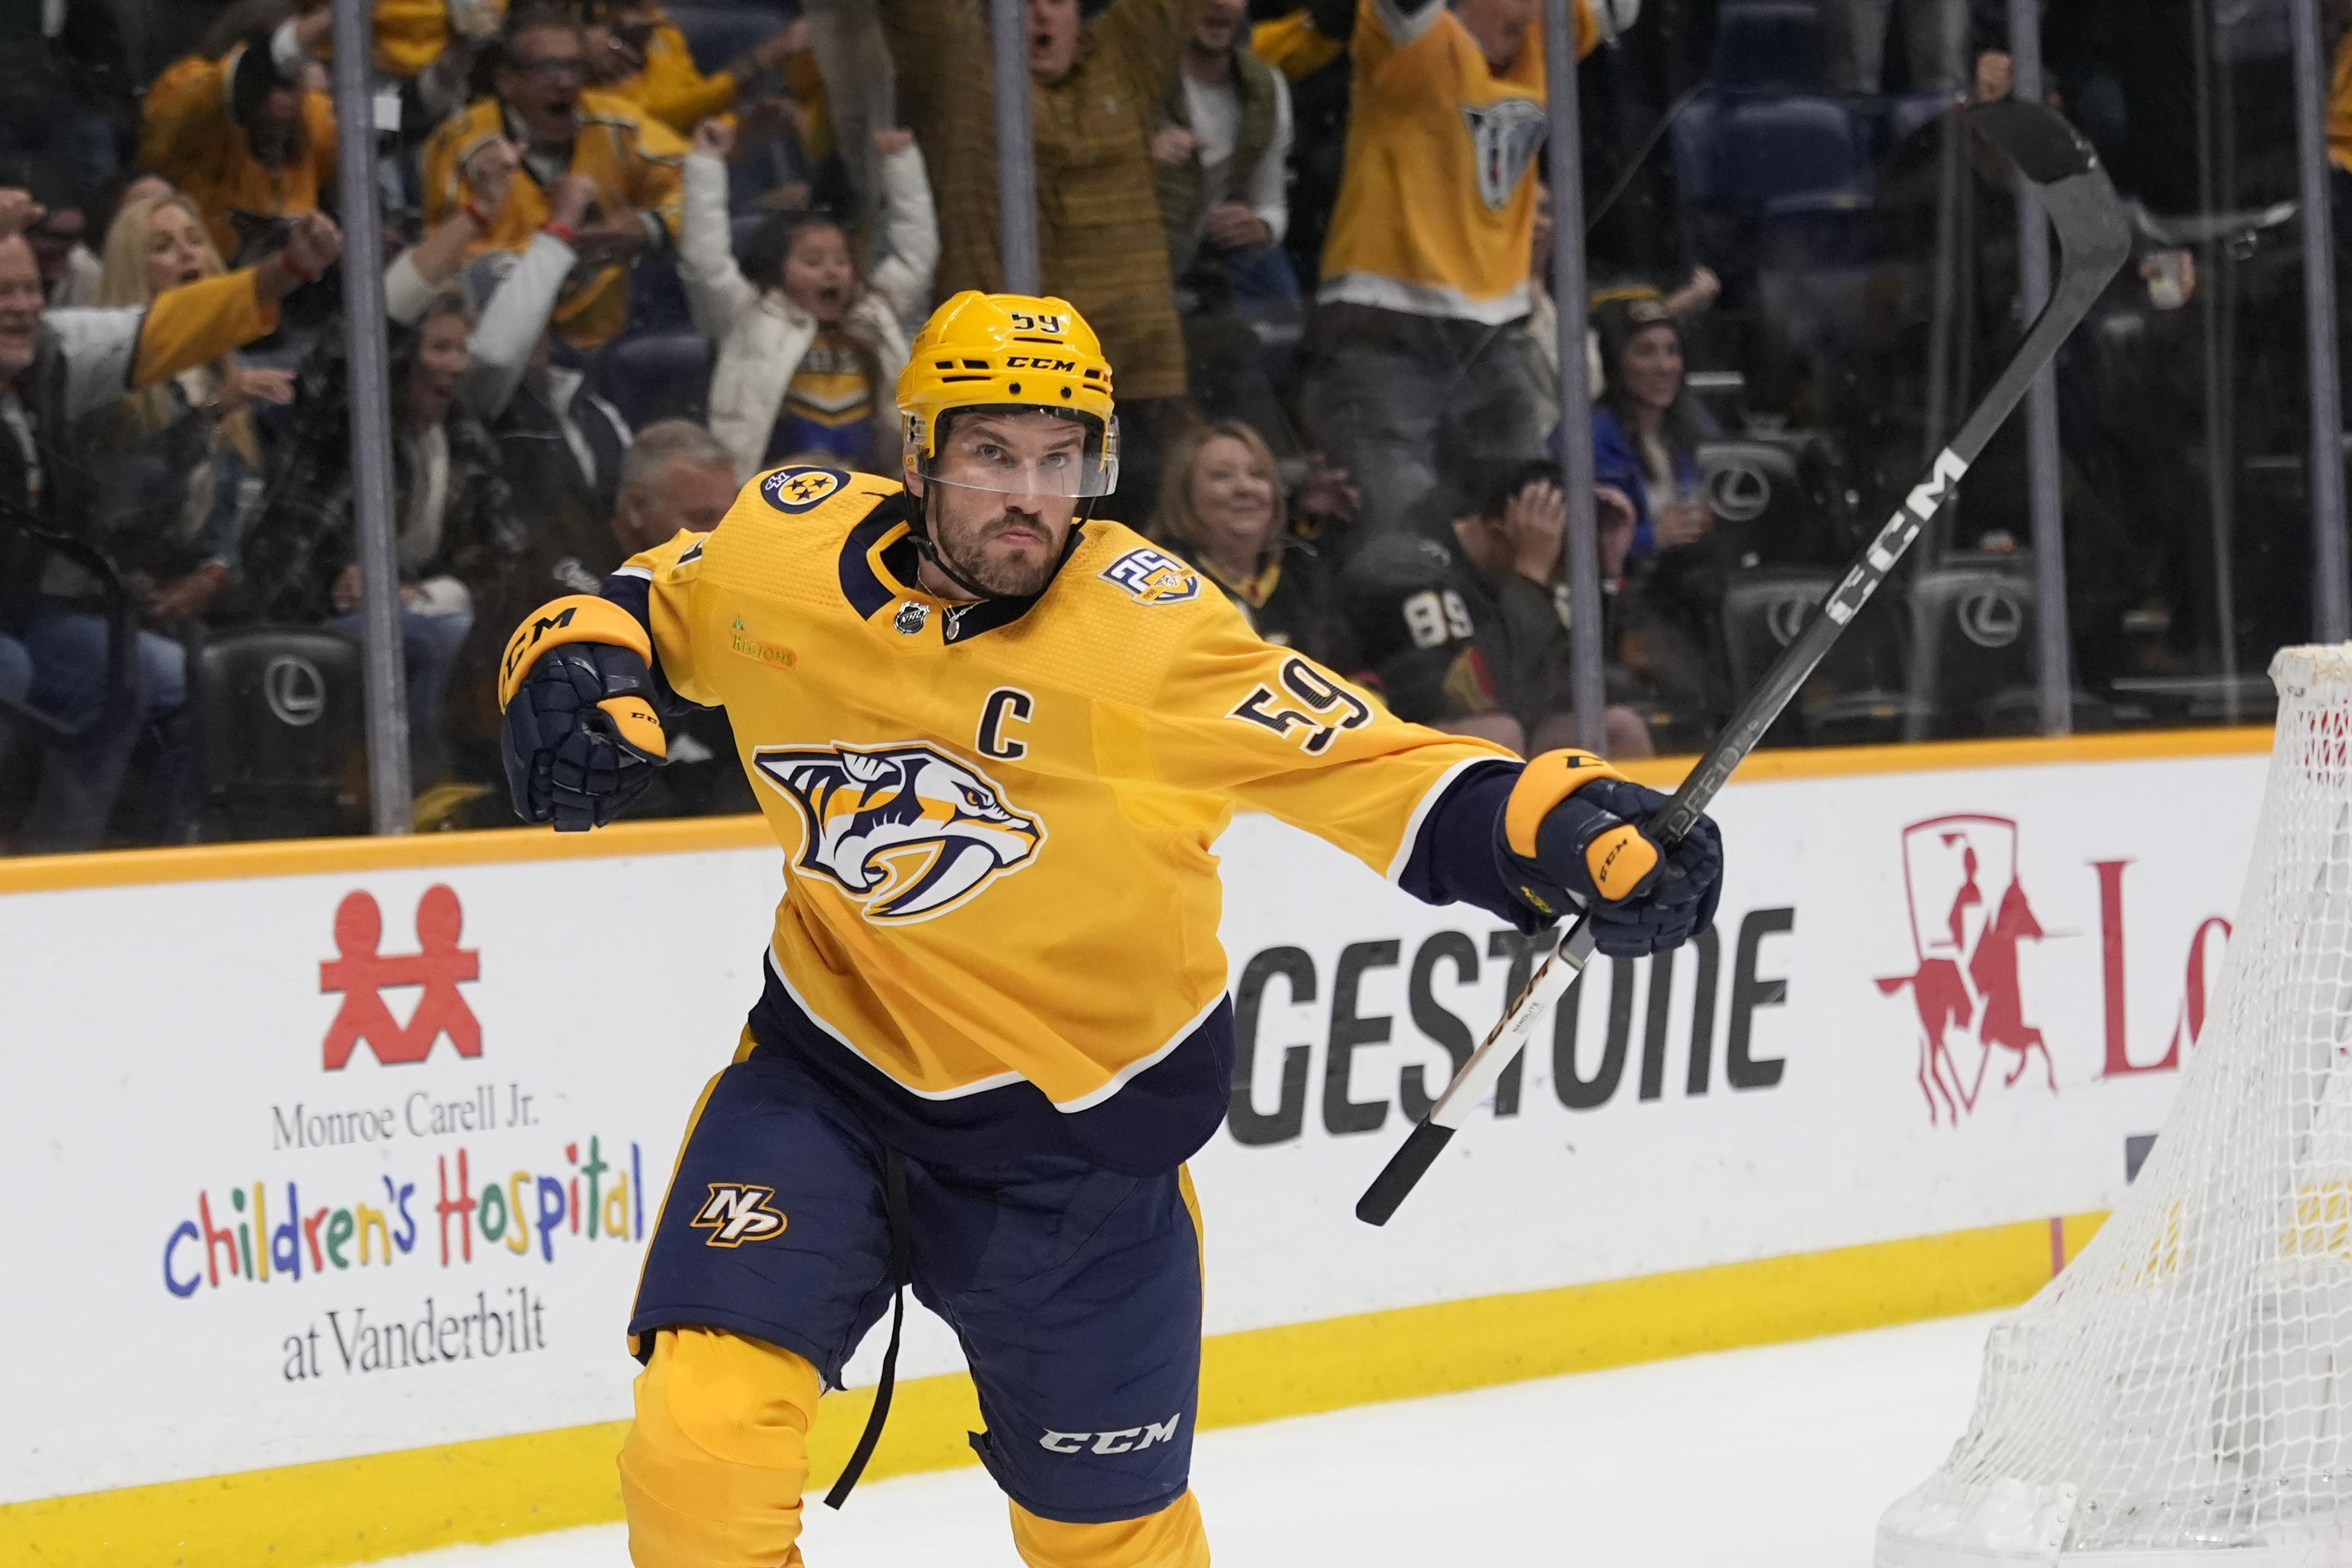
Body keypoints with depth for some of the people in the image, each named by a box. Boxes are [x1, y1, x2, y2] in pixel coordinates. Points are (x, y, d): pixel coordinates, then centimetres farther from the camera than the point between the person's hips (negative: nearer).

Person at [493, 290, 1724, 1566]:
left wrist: (1572, 834, -36)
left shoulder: (1151, 628, -20)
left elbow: (1360, 766, -22)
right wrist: (577, 676, -12)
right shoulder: (785, 546, -11)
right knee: (702, 1435, -19)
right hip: (829, 1072, 1)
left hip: (1075, 1125, -1)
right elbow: (636, 610, 10)